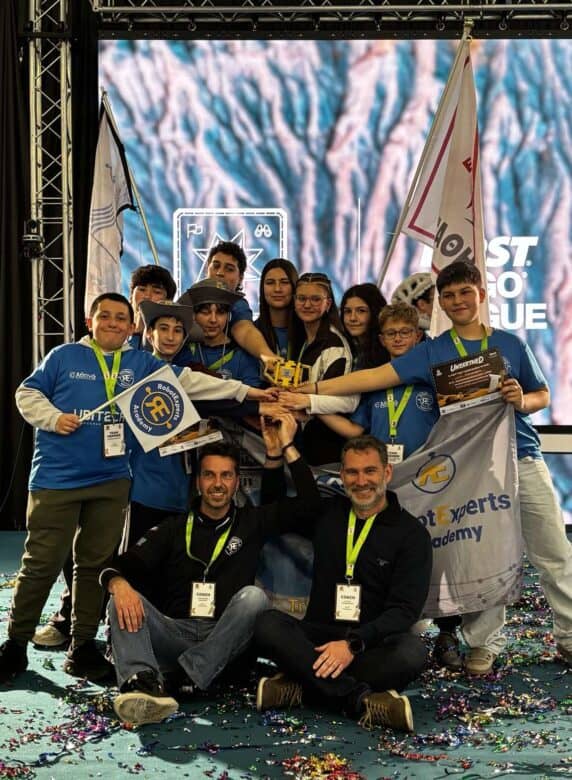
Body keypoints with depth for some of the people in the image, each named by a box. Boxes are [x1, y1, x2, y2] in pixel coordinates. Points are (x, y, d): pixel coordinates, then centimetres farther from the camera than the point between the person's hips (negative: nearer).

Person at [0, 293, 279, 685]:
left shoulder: (142, 363, 8)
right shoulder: (64, 356, 2)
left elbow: (188, 381, 3)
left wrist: (244, 390, -2)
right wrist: (53, 417, -11)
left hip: (112, 481, 3)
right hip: (56, 479, -3)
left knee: (96, 564, 8)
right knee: (42, 563, -1)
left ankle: (83, 646, 19)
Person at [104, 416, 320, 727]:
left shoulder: (251, 522, 14)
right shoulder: (175, 528, 16)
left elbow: (307, 501, 2)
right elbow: (126, 564, 4)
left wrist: (285, 446, -2)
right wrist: (119, 583, -21)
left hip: (223, 640, -1)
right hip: (173, 632, 1)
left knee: (253, 596, -28)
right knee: (122, 601, -23)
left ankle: (188, 676, -35)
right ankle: (141, 681, -49)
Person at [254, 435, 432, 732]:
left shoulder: (411, 533, 0)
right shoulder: (326, 514, 12)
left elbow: (404, 609, -9)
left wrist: (354, 643, -24)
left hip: (373, 645, -2)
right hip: (319, 637, 2)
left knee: (412, 651, -35)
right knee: (268, 624, -28)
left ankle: (302, 687, -31)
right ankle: (362, 700, -36)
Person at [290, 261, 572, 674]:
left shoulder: (511, 343, 7)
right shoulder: (433, 352, 4)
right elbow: (376, 376, -4)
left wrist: (523, 400, -10)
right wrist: (310, 389, -13)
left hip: (523, 459, 1)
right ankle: (485, 642, 18)